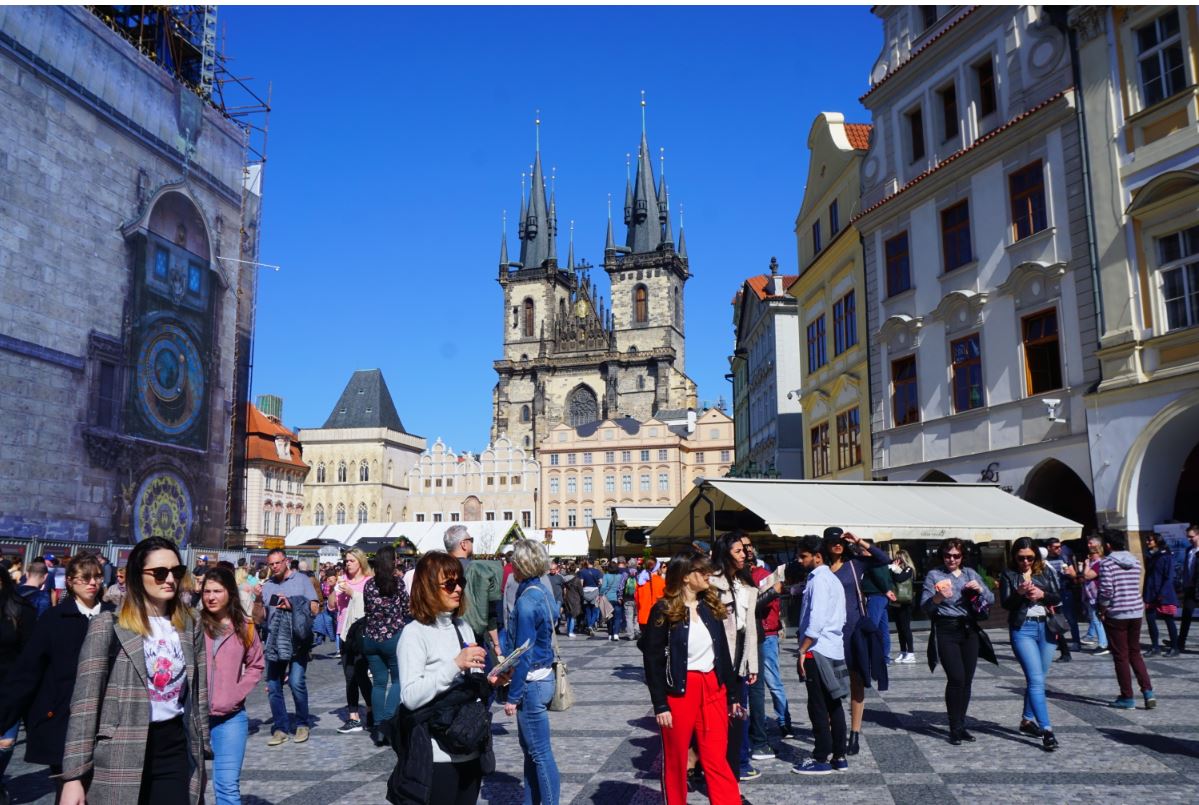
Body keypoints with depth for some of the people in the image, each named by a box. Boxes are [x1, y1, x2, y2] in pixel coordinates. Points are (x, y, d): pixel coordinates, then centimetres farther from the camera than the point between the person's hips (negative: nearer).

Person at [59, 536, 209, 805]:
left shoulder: (190, 625, 7)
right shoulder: (108, 625, -8)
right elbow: (85, 702, -10)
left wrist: (202, 747, 12)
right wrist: (74, 776, -14)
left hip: (175, 748, 3)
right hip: (122, 757, -3)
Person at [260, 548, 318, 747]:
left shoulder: (301, 580, 3)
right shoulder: (267, 585, 13)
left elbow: (314, 609, -2)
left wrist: (292, 606, -15)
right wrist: (258, 599, -3)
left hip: (297, 641, -4)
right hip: (274, 642, 4)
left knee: (296, 682, -11)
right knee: (273, 686, 4)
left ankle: (302, 724, 8)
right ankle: (280, 728, 15)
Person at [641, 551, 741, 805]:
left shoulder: (711, 606, 7)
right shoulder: (663, 611, -9)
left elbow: (723, 653, 12)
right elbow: (652, 660, -9)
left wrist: (733, 695, 11)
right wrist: (660, 705, -12)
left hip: (714, 690, 4)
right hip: (679, 692, -4)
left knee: (717, 760, 4)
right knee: (675, 760, 10)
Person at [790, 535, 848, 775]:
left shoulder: (818, 580, -14)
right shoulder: (833, 579, 15)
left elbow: (816, 620, -21)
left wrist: (802, 650, -17)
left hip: (817, 651, -9)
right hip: (835, 649, 9)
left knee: (818, 706, -2)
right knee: (834, 704, 12)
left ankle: (821, 759, 5)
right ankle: (839, 756, 18)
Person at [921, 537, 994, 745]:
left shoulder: (970, 573, 12)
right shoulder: (934, 575, -2)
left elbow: (991, 600, 11)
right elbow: (924, 606, -10)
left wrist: (980, 589, -9)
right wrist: (938, 597, -30)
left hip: (969, 630, 4)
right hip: (946, 632, -4)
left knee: (967, 680, 5)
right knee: (956, 678, -12)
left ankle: (961, 725, 18)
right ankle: (955, 729, -1)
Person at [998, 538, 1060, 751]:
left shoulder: (1046, 571, 7)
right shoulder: (1008, 575, 0)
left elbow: (1058, 597, 5)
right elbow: (1005, 603, -6)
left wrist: (1042, 594, -14)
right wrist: (1019, 593, -23)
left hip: (1046, 627, 4)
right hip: (1022, 628, -3)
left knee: (1038, 678, 12)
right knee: (1036, 680, -11)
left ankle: (1028, 720, 28)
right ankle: (1046, 730, -14)